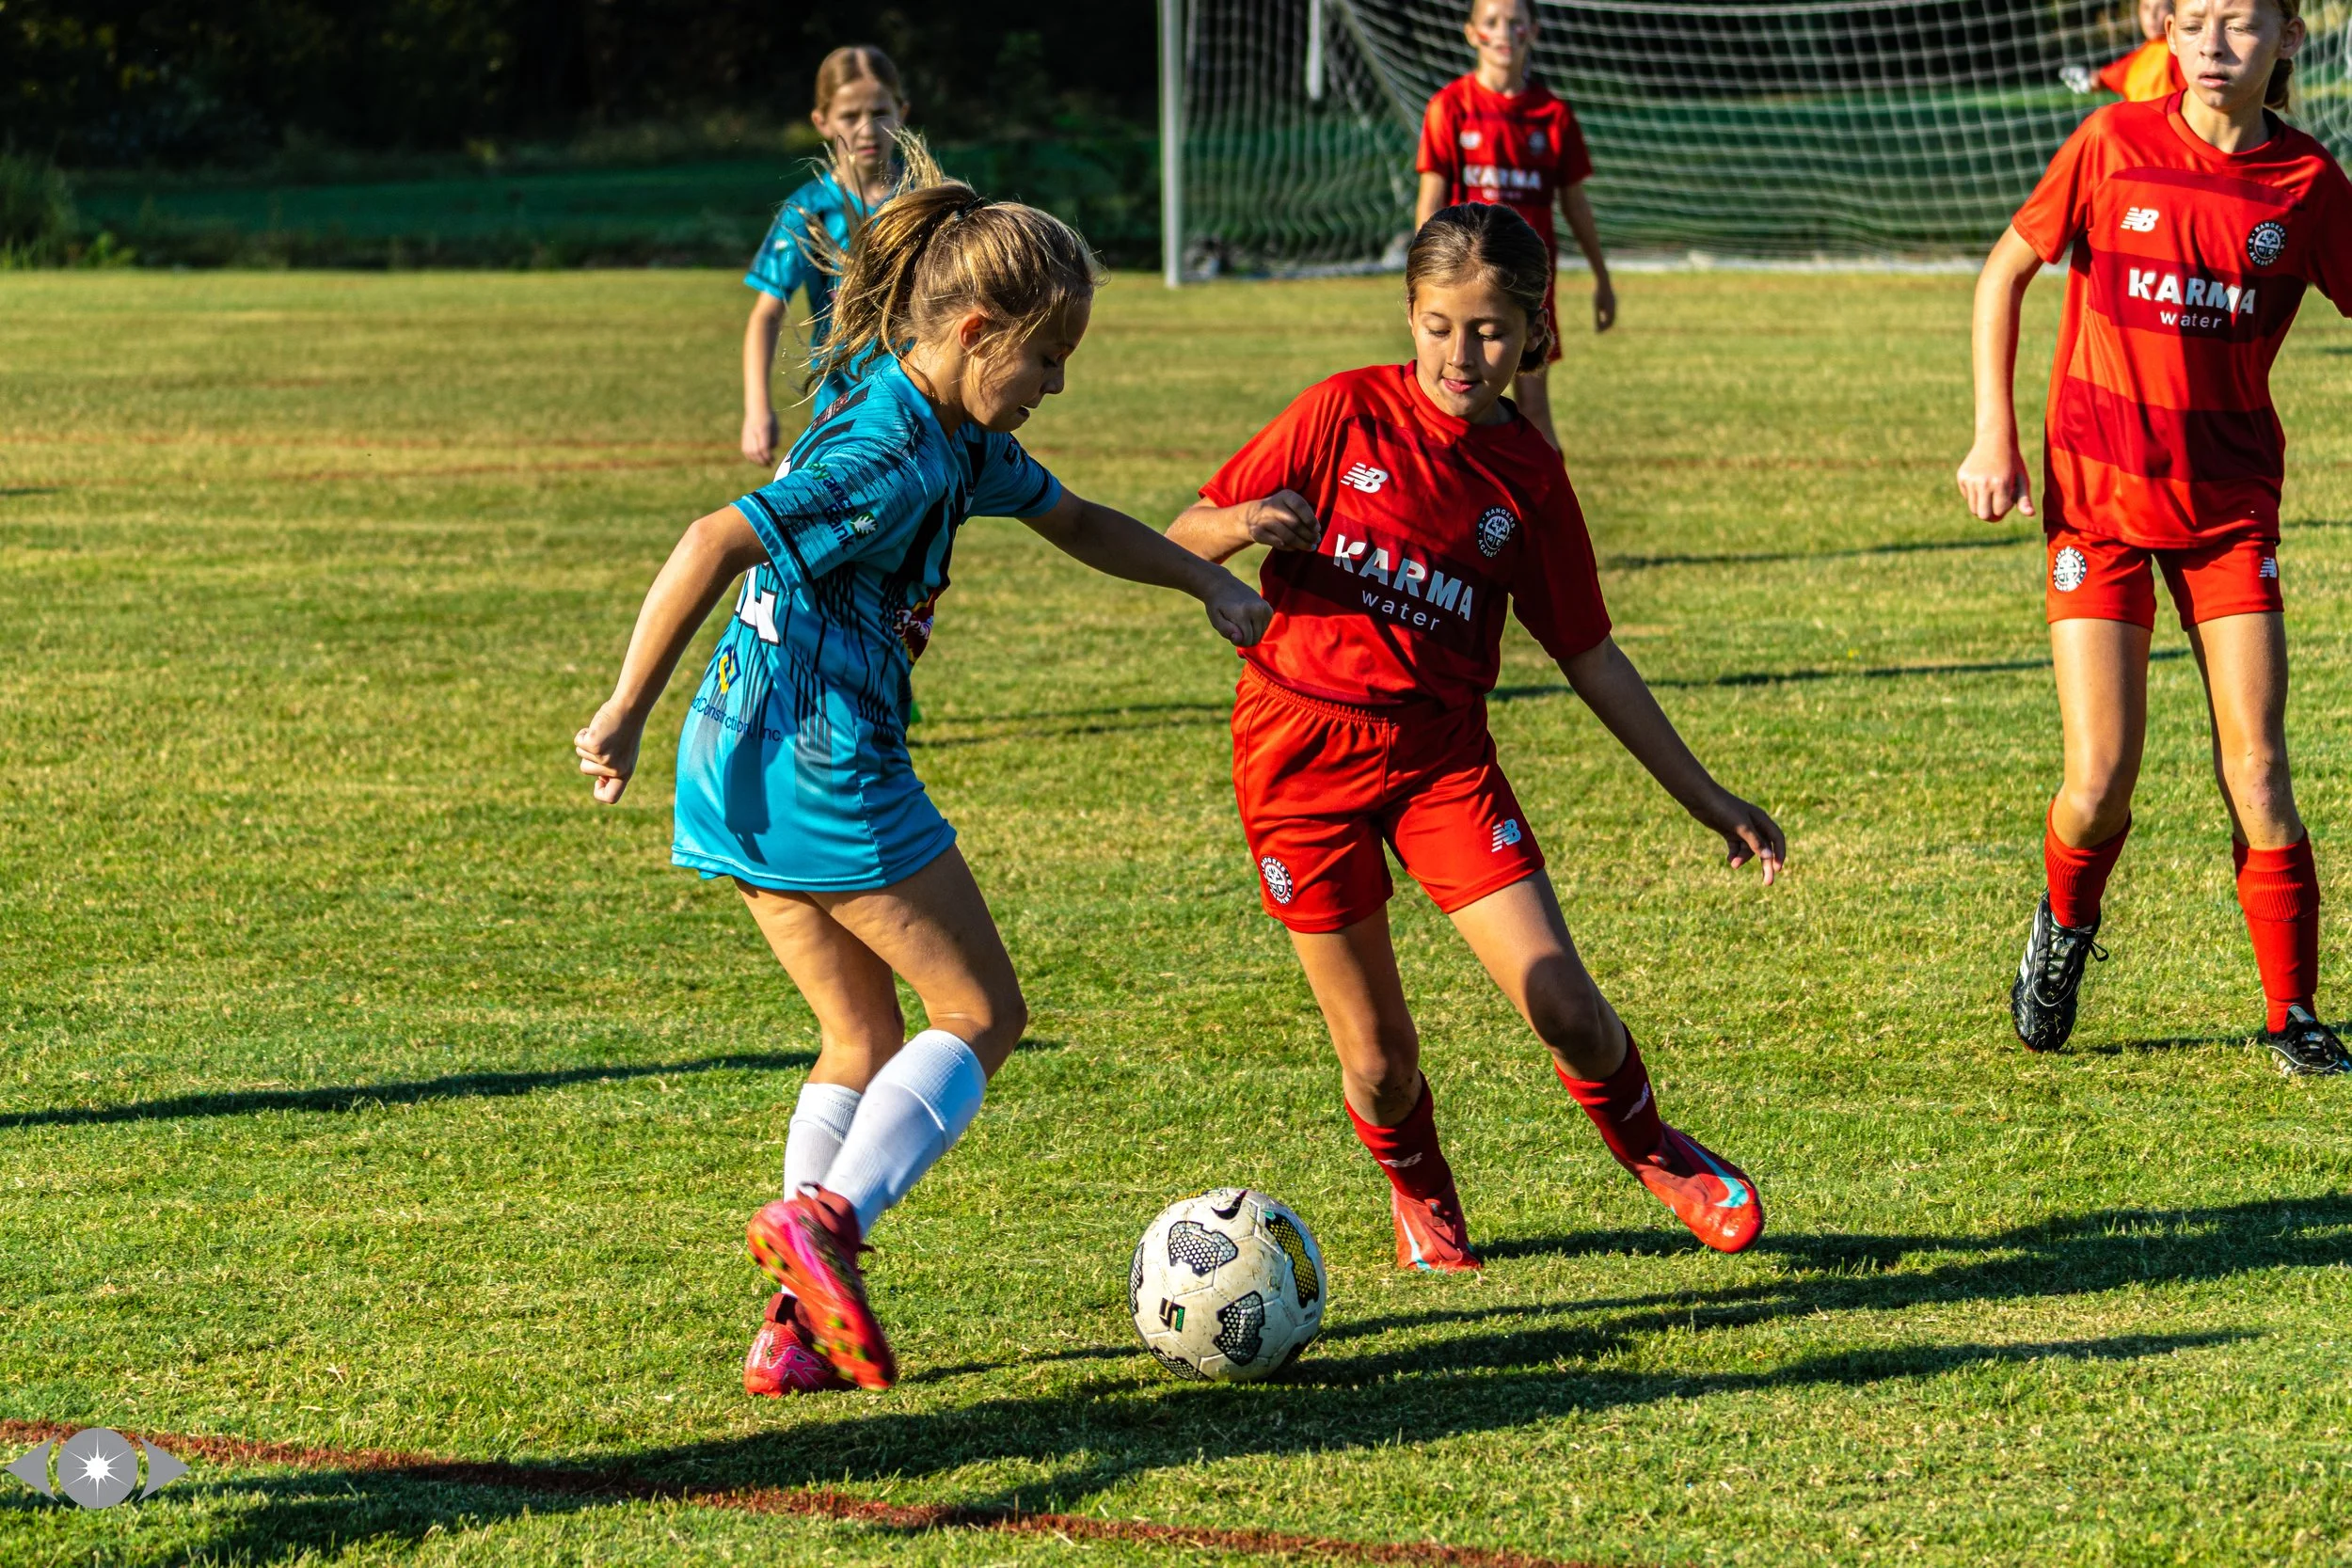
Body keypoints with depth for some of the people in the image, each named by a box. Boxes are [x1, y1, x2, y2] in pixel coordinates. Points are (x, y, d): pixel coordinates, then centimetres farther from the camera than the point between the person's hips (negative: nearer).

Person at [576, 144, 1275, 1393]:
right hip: (824, 768, -10)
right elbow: (715, 543, -28)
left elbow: (1075, 522, 27)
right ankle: (823, 1218, -14)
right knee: (981, 1012, 2)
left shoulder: (956, 439, 12)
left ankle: (798, 1329, 9)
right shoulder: (886, 462, -20)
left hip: (742, 765, 10)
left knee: (863, 1036, 15)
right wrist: (628, 710, -25)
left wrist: (1210, 585, 19)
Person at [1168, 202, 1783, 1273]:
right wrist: (1239, 524, -26)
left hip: (1441, 752, 2)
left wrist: (1705, 798, 8)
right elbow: (1181, 541, -1)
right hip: (1301, 743, -2)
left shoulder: (1527, 472, 3)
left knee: (1565, 1007, -11)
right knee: (1378, 1055, 2)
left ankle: (1652, 1151, 21)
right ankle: (1418, 1194, 36)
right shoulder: (1347, 414, -5)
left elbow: (1589, 656, 10)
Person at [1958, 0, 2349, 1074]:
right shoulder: (2114, 146, -6)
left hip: (2231, 504, 1)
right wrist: (1994, 436, -1)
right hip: (2098, 497, -1)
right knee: (2099, 786, -7)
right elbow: (2003, 275, 5)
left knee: (2257, 772, -6)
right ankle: (2064, 928, 26)